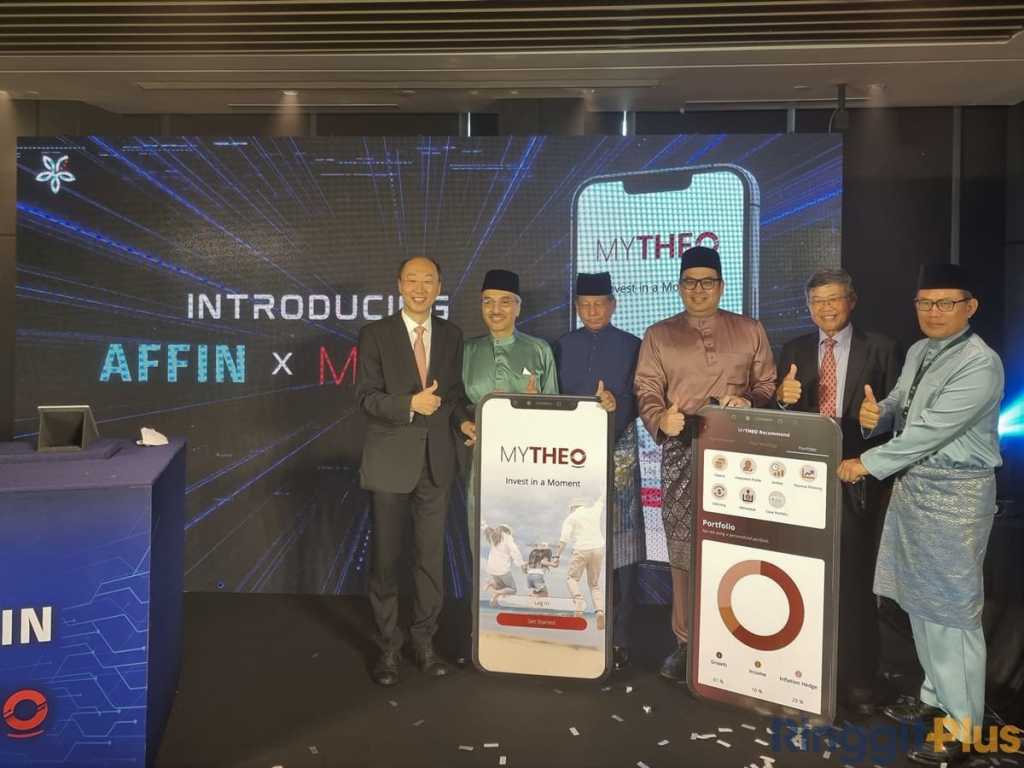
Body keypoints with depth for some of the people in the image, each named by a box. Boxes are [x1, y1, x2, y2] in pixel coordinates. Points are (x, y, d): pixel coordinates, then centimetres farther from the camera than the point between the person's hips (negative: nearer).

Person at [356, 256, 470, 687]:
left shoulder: (451, 336, 7)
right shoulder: (376, 334, -3)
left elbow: (454, 392, 11)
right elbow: (366, 397, -8)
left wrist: (466, 421, -7)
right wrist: (410, 404, -22)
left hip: (436, 460, 3)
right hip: (391, 461, -2)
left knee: (432, 555, 9)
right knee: (385, 557, 7)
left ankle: (424, 641, 25)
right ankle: (388, 646, 23)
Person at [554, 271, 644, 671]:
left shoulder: (631, 346, 6)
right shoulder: (563, 347, 12)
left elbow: (636, 401, -1)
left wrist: (615, 407, -19)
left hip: (618, 453, -2)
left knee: (618, 543, -3)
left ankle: (619, 636, 4)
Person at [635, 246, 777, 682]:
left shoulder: (750, 331, 10)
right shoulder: (658, 336, 10)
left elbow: (769, 387, 10)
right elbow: (646, 391, 3)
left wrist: (749, 402, -12)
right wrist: (660, 420, -17)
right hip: (682, 453, 0)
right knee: (683, 550, 2)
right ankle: (685, 641, 14)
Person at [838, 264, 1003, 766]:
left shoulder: (980, 364, -17)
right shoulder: (917, 352, 10)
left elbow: (931, 430, -22)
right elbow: (898, 406, 13)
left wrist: (867, 464, -16)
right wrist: (876, 414, -11)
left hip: (956, 493, -8)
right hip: (912, 484, 8)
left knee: (952, 607, -2)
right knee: (920, 599, 17)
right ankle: (936, 696, 34)